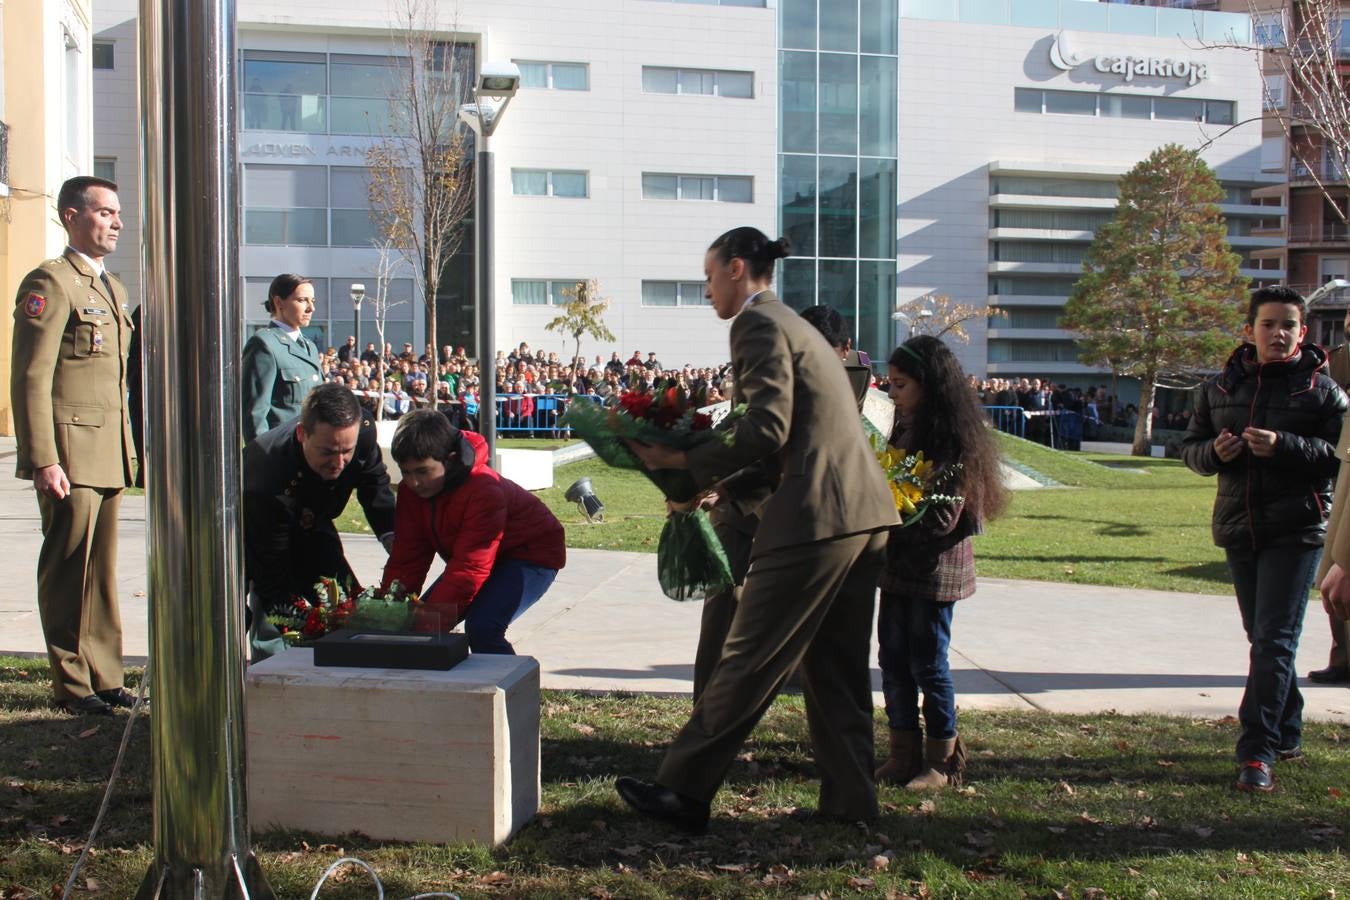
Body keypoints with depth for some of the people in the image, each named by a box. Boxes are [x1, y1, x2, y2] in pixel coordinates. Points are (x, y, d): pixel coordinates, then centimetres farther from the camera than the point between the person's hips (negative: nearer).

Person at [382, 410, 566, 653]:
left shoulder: (484, 491, -34)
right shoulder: (411, 489, -10)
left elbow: (470, 567, -37)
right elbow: (407, 558, -12)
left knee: (482, 626, -31)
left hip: (531, 554, -8)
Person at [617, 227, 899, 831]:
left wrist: (685, 463, -6)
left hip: (815, 520, -10)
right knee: (836, 668, 14)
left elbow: (767, 428, -16)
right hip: (864, 514, 10)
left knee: (748, 662, -3)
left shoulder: (758, 323, -6)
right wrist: (718, 482, 19)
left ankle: (684, 792, 5)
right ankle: (849, 798, 19)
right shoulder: (795, 325, 25)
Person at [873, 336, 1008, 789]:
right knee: (893, 659, 10)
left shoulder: (952, 438, -15)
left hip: (935, 567, -8)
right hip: (900, 564, 8)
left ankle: (943, 761, 15)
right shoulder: (906, 430, 10)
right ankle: (903, 755, 20)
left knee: (927, 662, 0)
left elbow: (942, 517, -19)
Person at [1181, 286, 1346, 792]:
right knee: (1261, 637, 14)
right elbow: (1190, 448, 13)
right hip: (1238, 527, 5)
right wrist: (1214, 452, -9)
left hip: (1296, 530, -5)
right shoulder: (1220, 387, 10)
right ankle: (1287, 734, 30)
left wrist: (1284, 446, -23)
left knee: (1275, 639, -10)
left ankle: (1257, 752, -10)